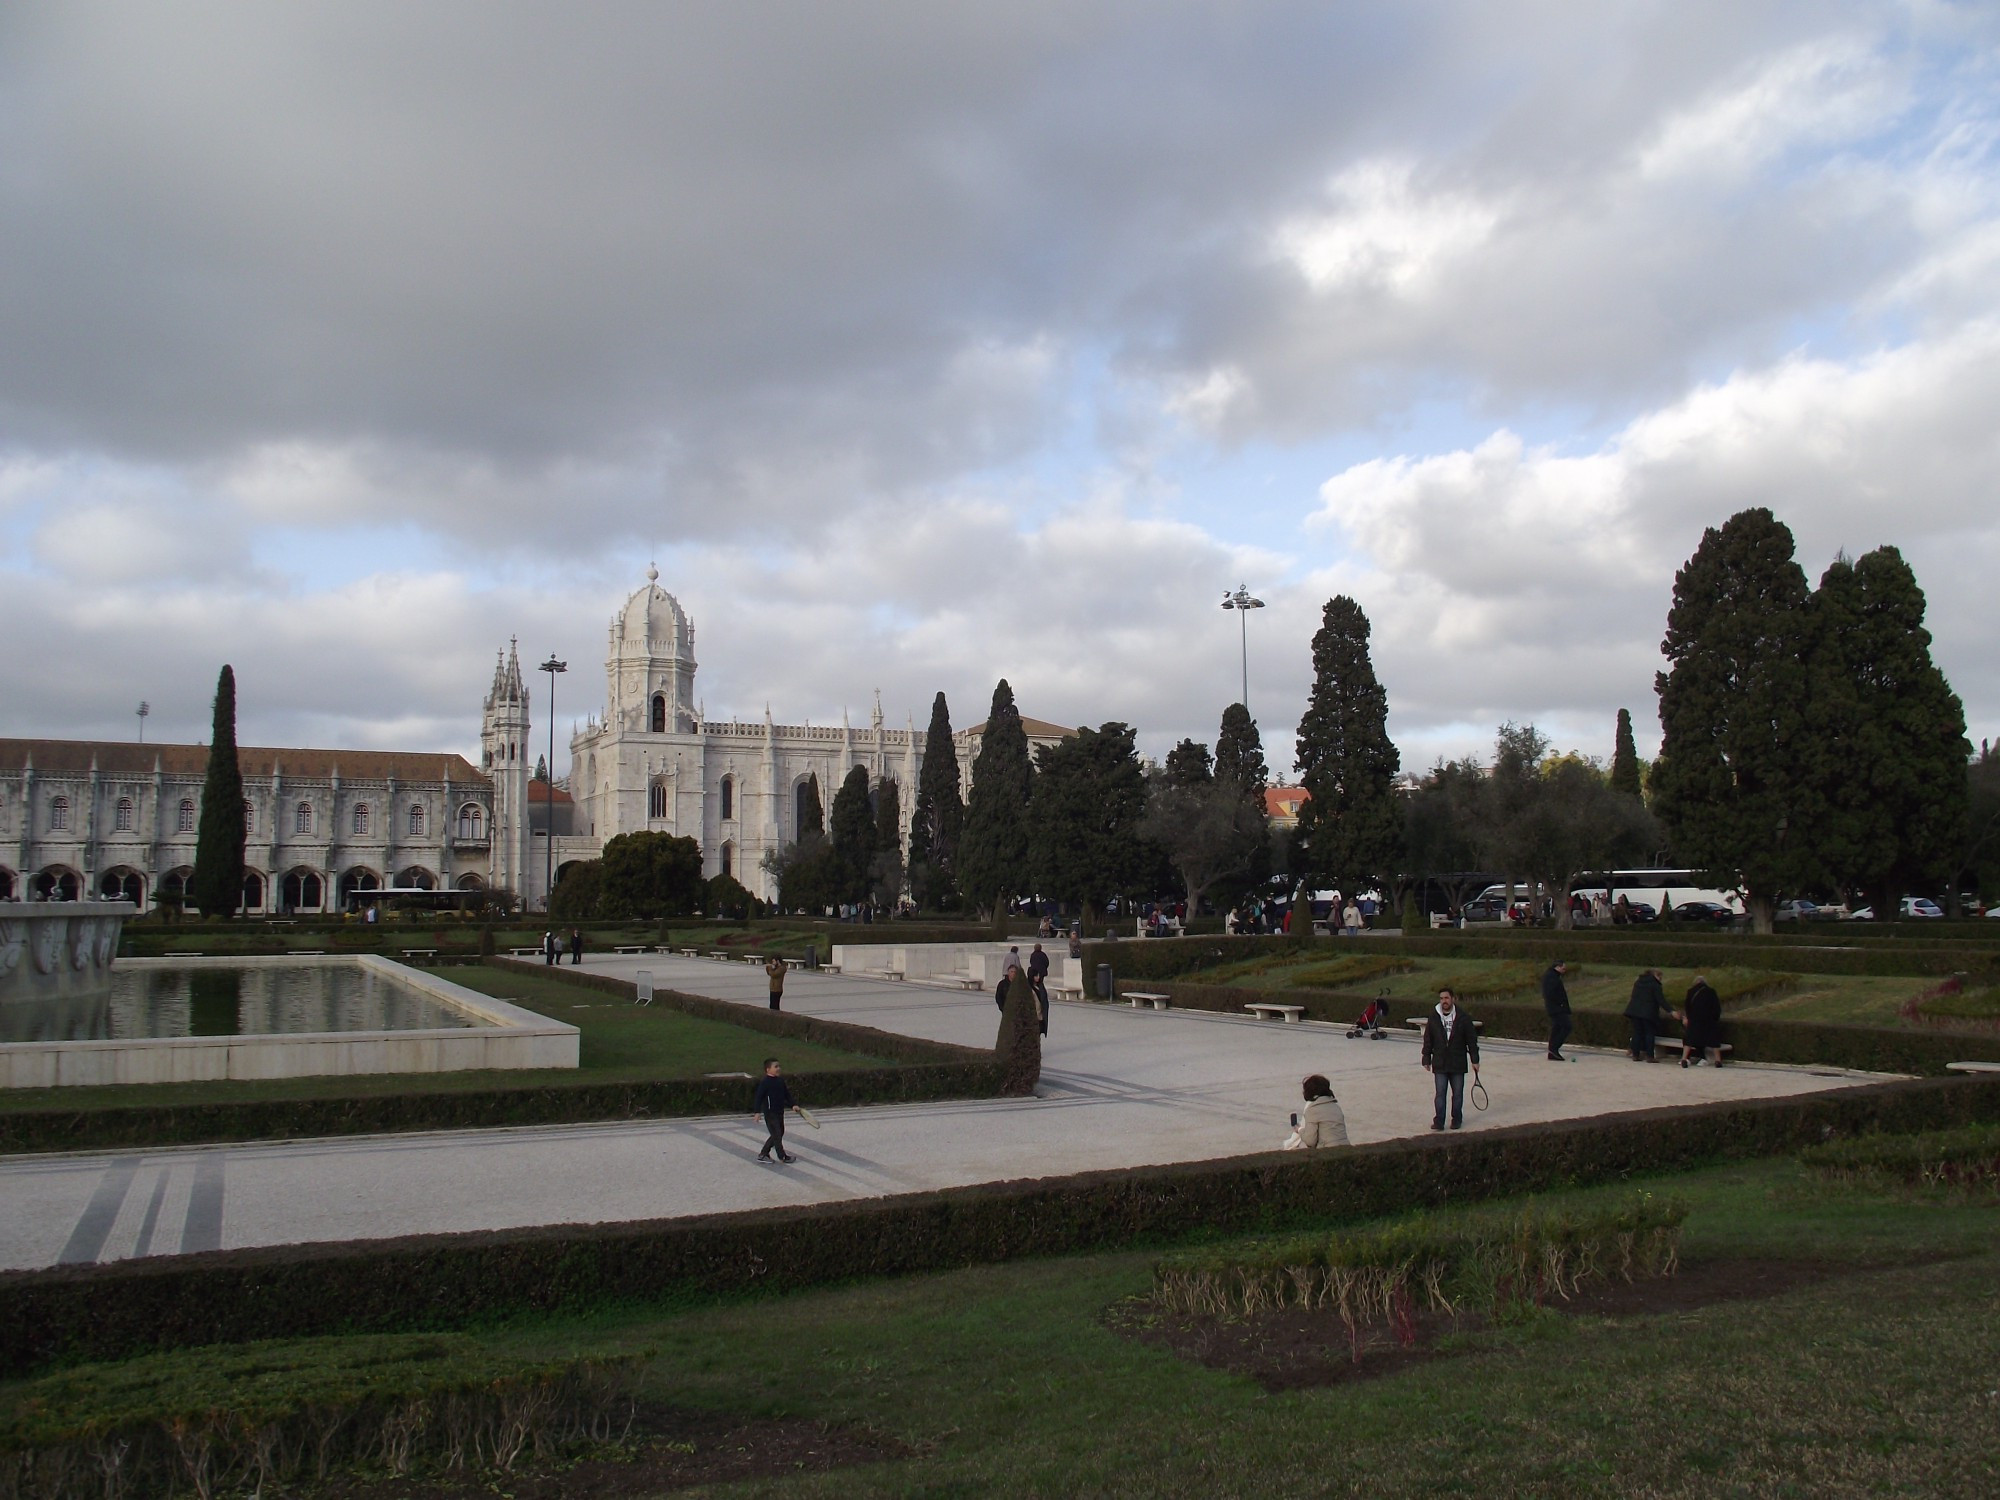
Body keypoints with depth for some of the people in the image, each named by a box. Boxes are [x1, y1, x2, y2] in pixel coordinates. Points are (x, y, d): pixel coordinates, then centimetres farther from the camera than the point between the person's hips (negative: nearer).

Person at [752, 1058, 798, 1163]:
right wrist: (757, 1112, -22)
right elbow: (759, 1097, -16)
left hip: (779, 1112, 8)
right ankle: (782, 1157, 9)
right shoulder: (765, 1082, -15)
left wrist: (792, 1105, 7)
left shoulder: (780, 1080, 7)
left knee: (779, 1134, 13)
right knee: (776, 1134, -3)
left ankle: (763, 1154, 23)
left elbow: (787, 1094, 16)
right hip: (770, 1113, -8)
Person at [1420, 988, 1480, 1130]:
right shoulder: (1433, 1018, 1)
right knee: (1439, 1094, -3)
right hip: (1439, 1064, 0)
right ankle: (1438, 1122, 1)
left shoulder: (1463, 1018, -3)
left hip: (1458, 1063, 0)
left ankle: (1457, 1120, 21)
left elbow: (1472, 1040, 1)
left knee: (1457, 1094, 8)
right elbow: (1427, 1040, 6)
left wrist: (1474, 1060, 0)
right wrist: (1426, 1059, 4)